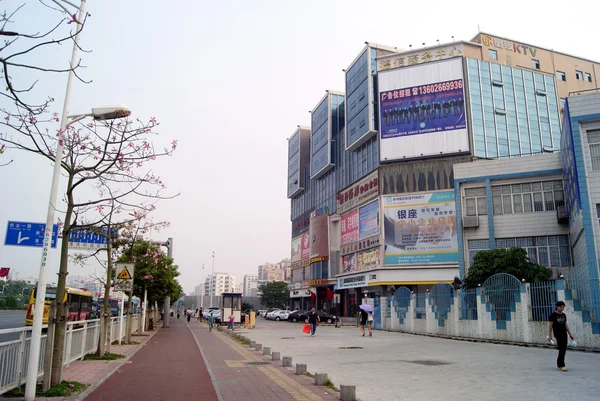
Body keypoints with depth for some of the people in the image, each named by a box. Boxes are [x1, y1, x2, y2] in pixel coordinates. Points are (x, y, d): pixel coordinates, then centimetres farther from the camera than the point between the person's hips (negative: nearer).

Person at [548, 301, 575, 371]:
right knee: (562, 349, -11)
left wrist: (570, 334, 15)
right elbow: (550, 325, -6)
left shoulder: (564, 315, 12)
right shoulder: (553, 315, -5)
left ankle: (559, 364, 20)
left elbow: (566, 325, 19)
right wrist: (549, 335, -9)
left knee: (563, 350, 7)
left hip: (564, 334, 6)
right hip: (558, 334, -6)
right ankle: (562, 365, -8)